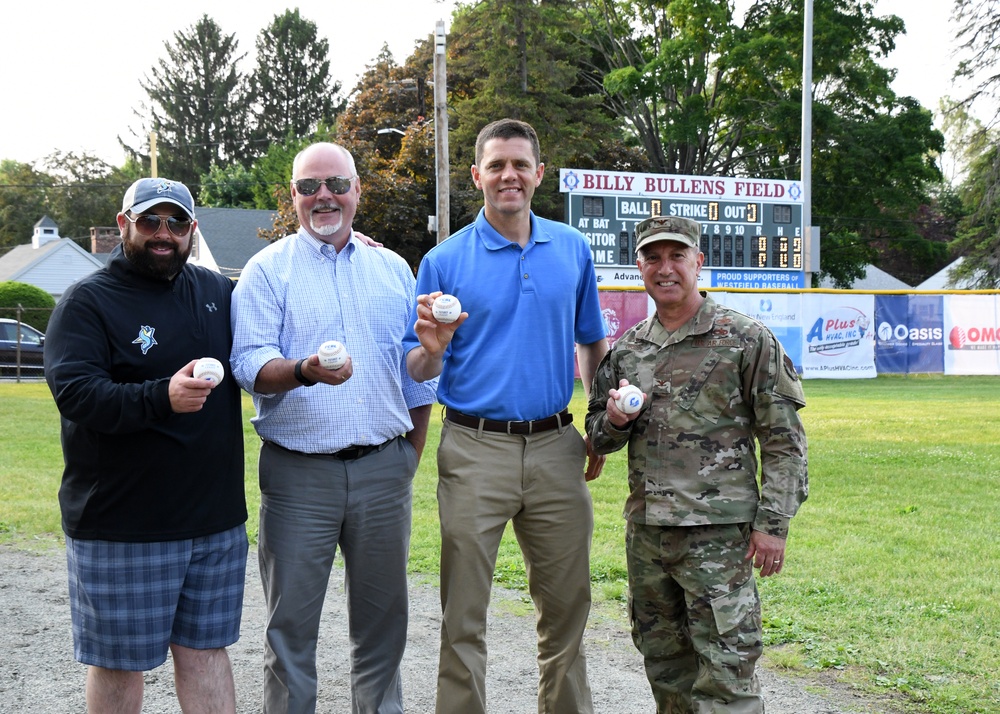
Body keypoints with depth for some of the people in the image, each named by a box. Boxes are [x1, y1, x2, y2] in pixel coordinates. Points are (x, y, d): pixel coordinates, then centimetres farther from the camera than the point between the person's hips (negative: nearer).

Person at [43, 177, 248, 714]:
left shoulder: (218, 291, 11)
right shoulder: (88, 301, -5)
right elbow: (74, 392, -19)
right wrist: (162, 398, -36)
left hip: (217, 518, 5)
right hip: (121, 525, -4)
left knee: (206, 648, 12)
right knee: (119, 659, 7)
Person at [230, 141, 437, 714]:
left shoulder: (393, 269, 13)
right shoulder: (268, 270, 2)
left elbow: (417, 370, 17)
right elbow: (250, 363, -9)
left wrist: (413, 452, 11)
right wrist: (304, 370, -29)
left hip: (384, 468, 3)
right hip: (298, 472, -3)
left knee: (382, 615, 12)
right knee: (292, 622, 3)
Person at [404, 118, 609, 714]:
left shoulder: (573, 248, 8)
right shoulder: (445, 261, 0)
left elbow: (593, 341, 18)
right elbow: (417, 371, 2)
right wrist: (432, 349, -21)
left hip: (555, 447, 3)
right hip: (474, 449, -2)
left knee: (567, 607, 12)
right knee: (463, 616, 2)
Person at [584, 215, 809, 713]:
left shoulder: (745, 340, -2)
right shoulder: (627, 349, 12)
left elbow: (783, 439, -4)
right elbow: (597, 435, 21)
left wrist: (773, 523, -10)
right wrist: (615, 420, -3)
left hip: (718, 532, -5)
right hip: (644, 530, 6)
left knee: (725, 672, -7)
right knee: (664, 666, 15)